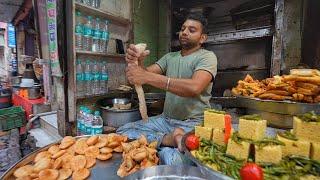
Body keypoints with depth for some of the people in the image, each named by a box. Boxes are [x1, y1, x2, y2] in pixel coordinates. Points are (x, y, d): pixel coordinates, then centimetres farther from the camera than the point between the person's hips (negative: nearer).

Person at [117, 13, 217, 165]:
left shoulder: (207, 56, -5)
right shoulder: (170, 57, 13)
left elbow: (194, 87, -25)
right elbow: (147, 74, 1)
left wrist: (147, 76, -30)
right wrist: (137, 62, -22)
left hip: (193, 123, -6)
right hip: (165, 119, 6)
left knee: (171, 159, -33)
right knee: (123, 131, -11)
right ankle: (170, 138, -13)